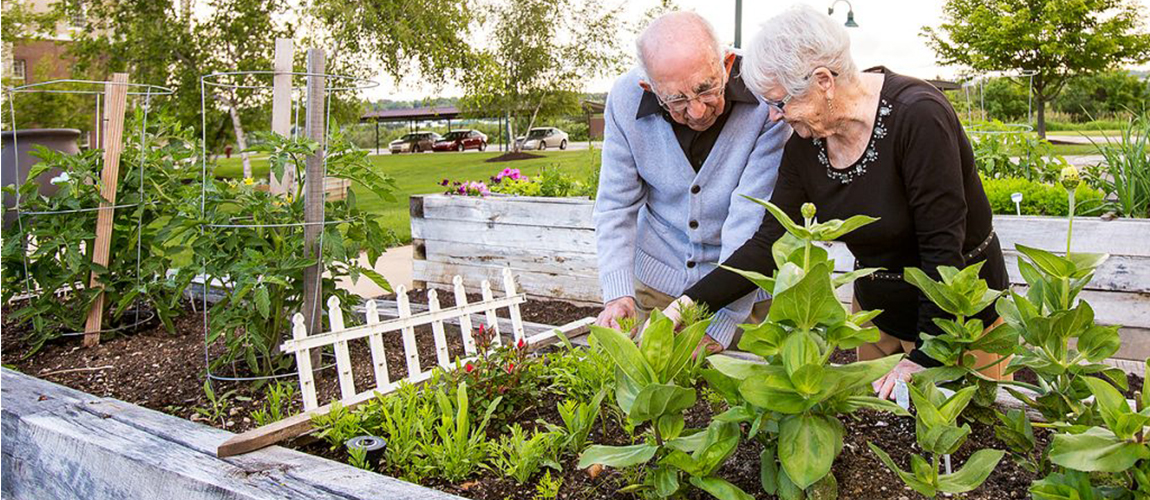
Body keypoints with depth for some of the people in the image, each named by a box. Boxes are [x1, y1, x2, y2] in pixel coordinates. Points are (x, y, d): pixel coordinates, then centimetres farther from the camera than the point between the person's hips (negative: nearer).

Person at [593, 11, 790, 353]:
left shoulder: (766, 99, -25)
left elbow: (752, 219, -27)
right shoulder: (626, 99, -15)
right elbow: (615, 207, -9)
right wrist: (617, 295, -23)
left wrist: (717, 329, -29)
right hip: (657, 278, 2)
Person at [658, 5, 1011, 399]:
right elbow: (769, 245, -9)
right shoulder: (805, 143, -8)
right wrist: (688, 305, -18)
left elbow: (944, 248, -26)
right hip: (878, 313, 6)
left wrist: (923, 359, -26)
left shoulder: (917, 115, -27)